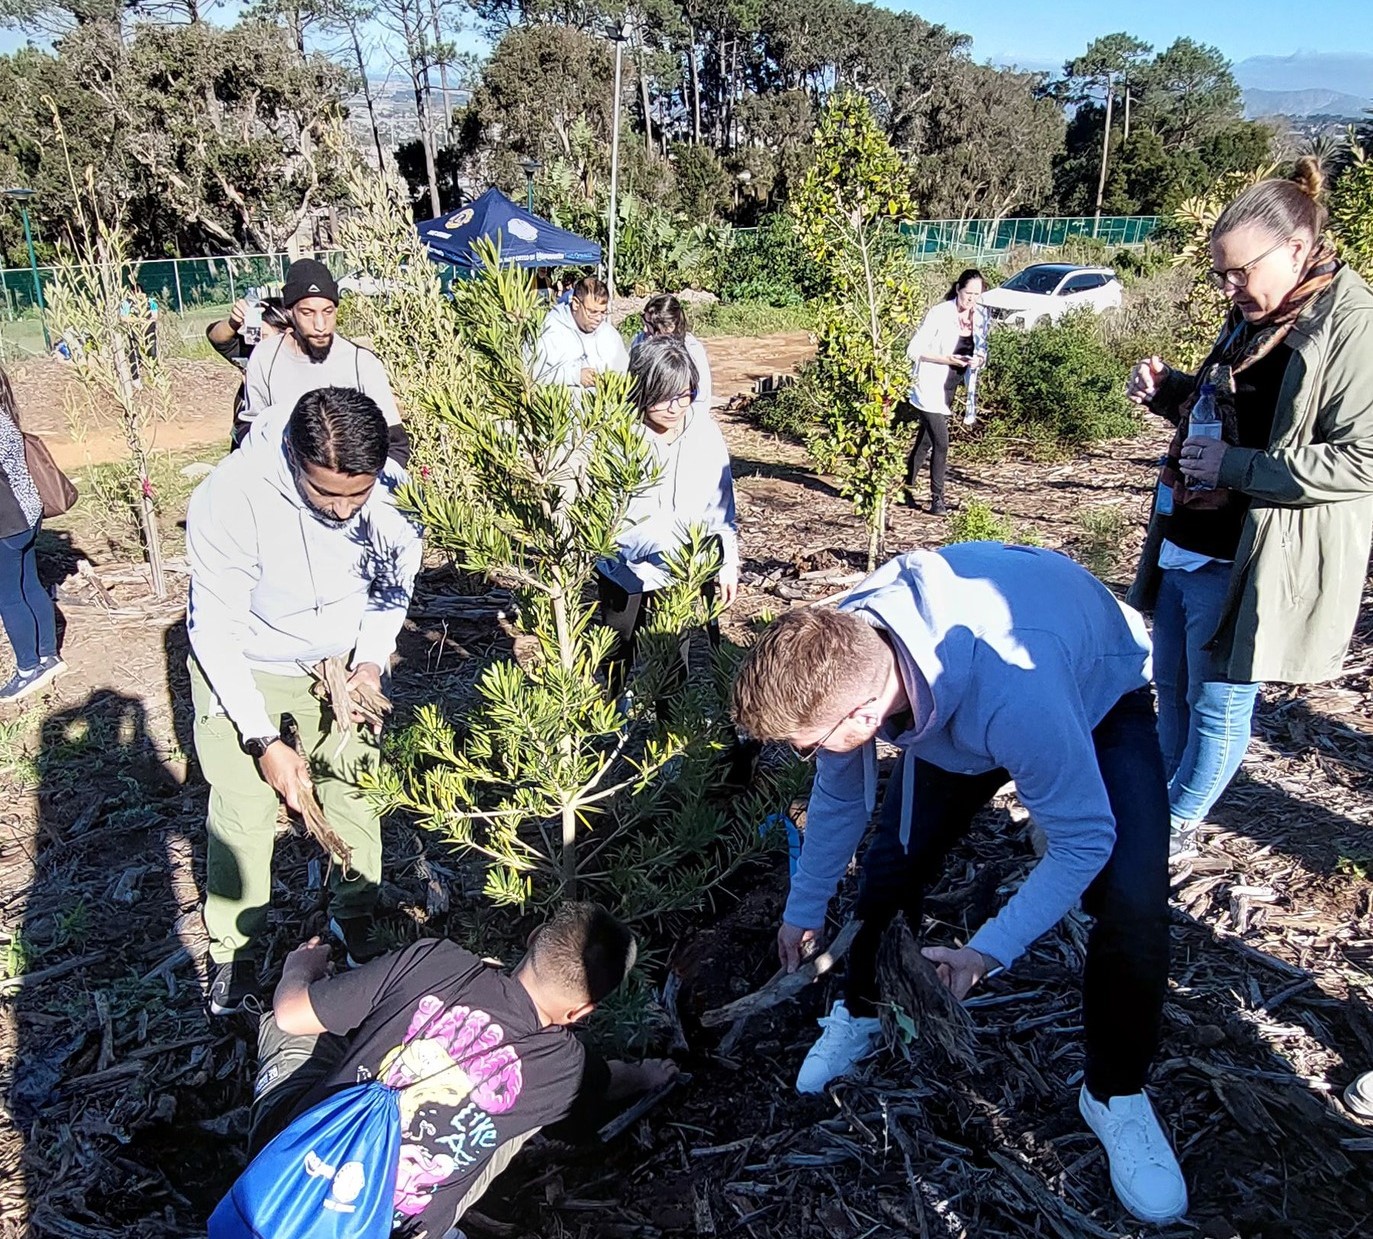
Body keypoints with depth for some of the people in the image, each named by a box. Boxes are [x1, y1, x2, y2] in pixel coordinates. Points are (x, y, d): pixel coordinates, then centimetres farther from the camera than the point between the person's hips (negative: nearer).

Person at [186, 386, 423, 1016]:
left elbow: (395, 580, -2)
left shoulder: (390, 489, -23)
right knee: (244, 815, 4)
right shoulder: (229, 498, -33)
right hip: (243, 671, -2)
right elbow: (217, 631, -23)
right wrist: (264, 740, -23)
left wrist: (372, 659, -13)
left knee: (353, 793, 12)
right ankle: (233, 949, 28)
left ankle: (355, 920, 35)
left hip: (342, 663, 3)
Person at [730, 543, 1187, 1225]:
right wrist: (803, 910, 6)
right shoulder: (840, 658, -28)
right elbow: (838, 795, -6)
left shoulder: (1015, 695, -47)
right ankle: (860, 1011, 25)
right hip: (952, 704, 4)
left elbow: (1083, 842, -30)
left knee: (1132, 901, -20)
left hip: (1100, 695, -4)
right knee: (894, 857, -4)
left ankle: (1116, 1096, 6)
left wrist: (988, 952, -28)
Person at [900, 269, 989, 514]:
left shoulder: (981, 316, 2)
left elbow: (982, 351, 13)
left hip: (950, 388, 7)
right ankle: (937, 498, 1)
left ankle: (907, 487, 31)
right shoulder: (939, 313, -16)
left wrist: (979, 359, -11)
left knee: (926, 441, 17)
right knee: (941, 443, -11)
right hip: (930, 388, -7)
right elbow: (914, 350, -16)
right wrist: (947, 359, -25)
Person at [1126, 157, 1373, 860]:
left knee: (1217, 703, 6)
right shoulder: (1253, 317, 12)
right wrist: (1169, 390, 6)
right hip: (1184, 545, 9)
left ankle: (1176, 829, 23)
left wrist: (1236, 466, -24)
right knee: (1171, 688, 19)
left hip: (1247, 563, -9)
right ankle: (1164, 804, 36)